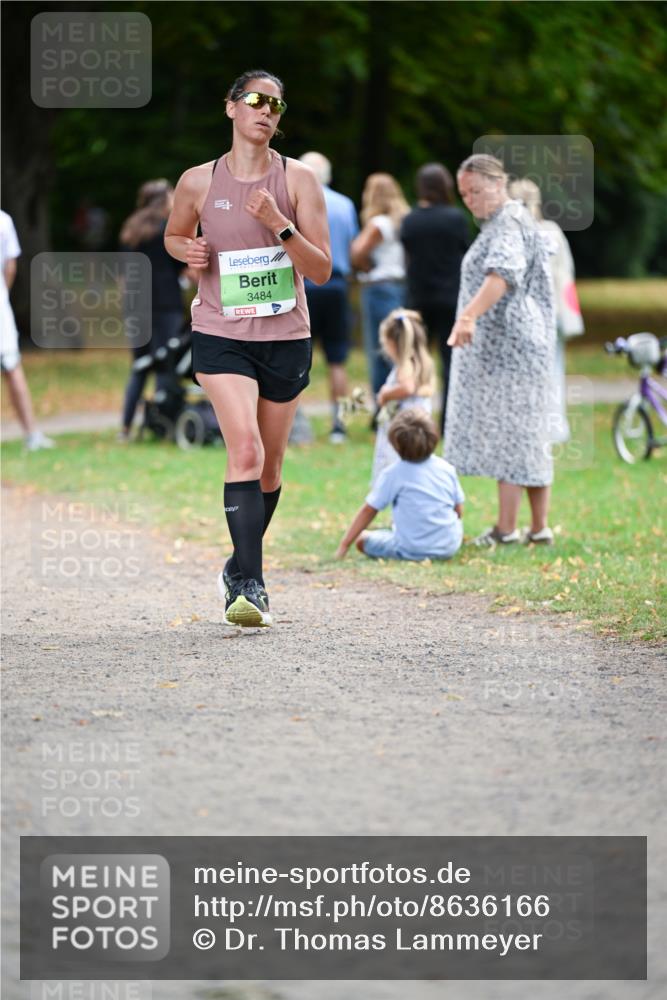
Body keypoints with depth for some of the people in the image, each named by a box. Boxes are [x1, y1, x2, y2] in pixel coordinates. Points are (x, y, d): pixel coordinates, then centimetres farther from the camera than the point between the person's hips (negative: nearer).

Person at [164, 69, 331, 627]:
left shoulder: (297, 179, -2)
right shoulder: (198, 182, 0)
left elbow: (322, 271, -5)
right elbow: (174, 235, 19)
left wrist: (279, 224, -20)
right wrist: (187, 251, -4)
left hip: (286, 338, 2)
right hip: (221, 337, -2)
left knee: (269, 468, 12)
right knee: (245, 451, -20)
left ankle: (241, 570, 34)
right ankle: (248, 587, -23)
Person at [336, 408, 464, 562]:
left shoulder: (393, 474, -10)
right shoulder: (447, 468, 0)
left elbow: (368, 510, -6)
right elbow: (459, 511, 7)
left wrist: (344, 546, 0)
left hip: (413, 551, -5)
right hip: (450, 548, 5)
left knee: (362, 539, 12)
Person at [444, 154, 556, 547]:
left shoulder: (509, 225, -14)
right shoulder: (505, 223, 20)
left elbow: (502, 274, -33)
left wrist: (469, 315, -46)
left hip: (507, 348, -11)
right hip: (499, 348, 11)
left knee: (508, 432, -9)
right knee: (530, 436, 10)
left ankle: (506, 529, -9)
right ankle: (539, 528, 12)